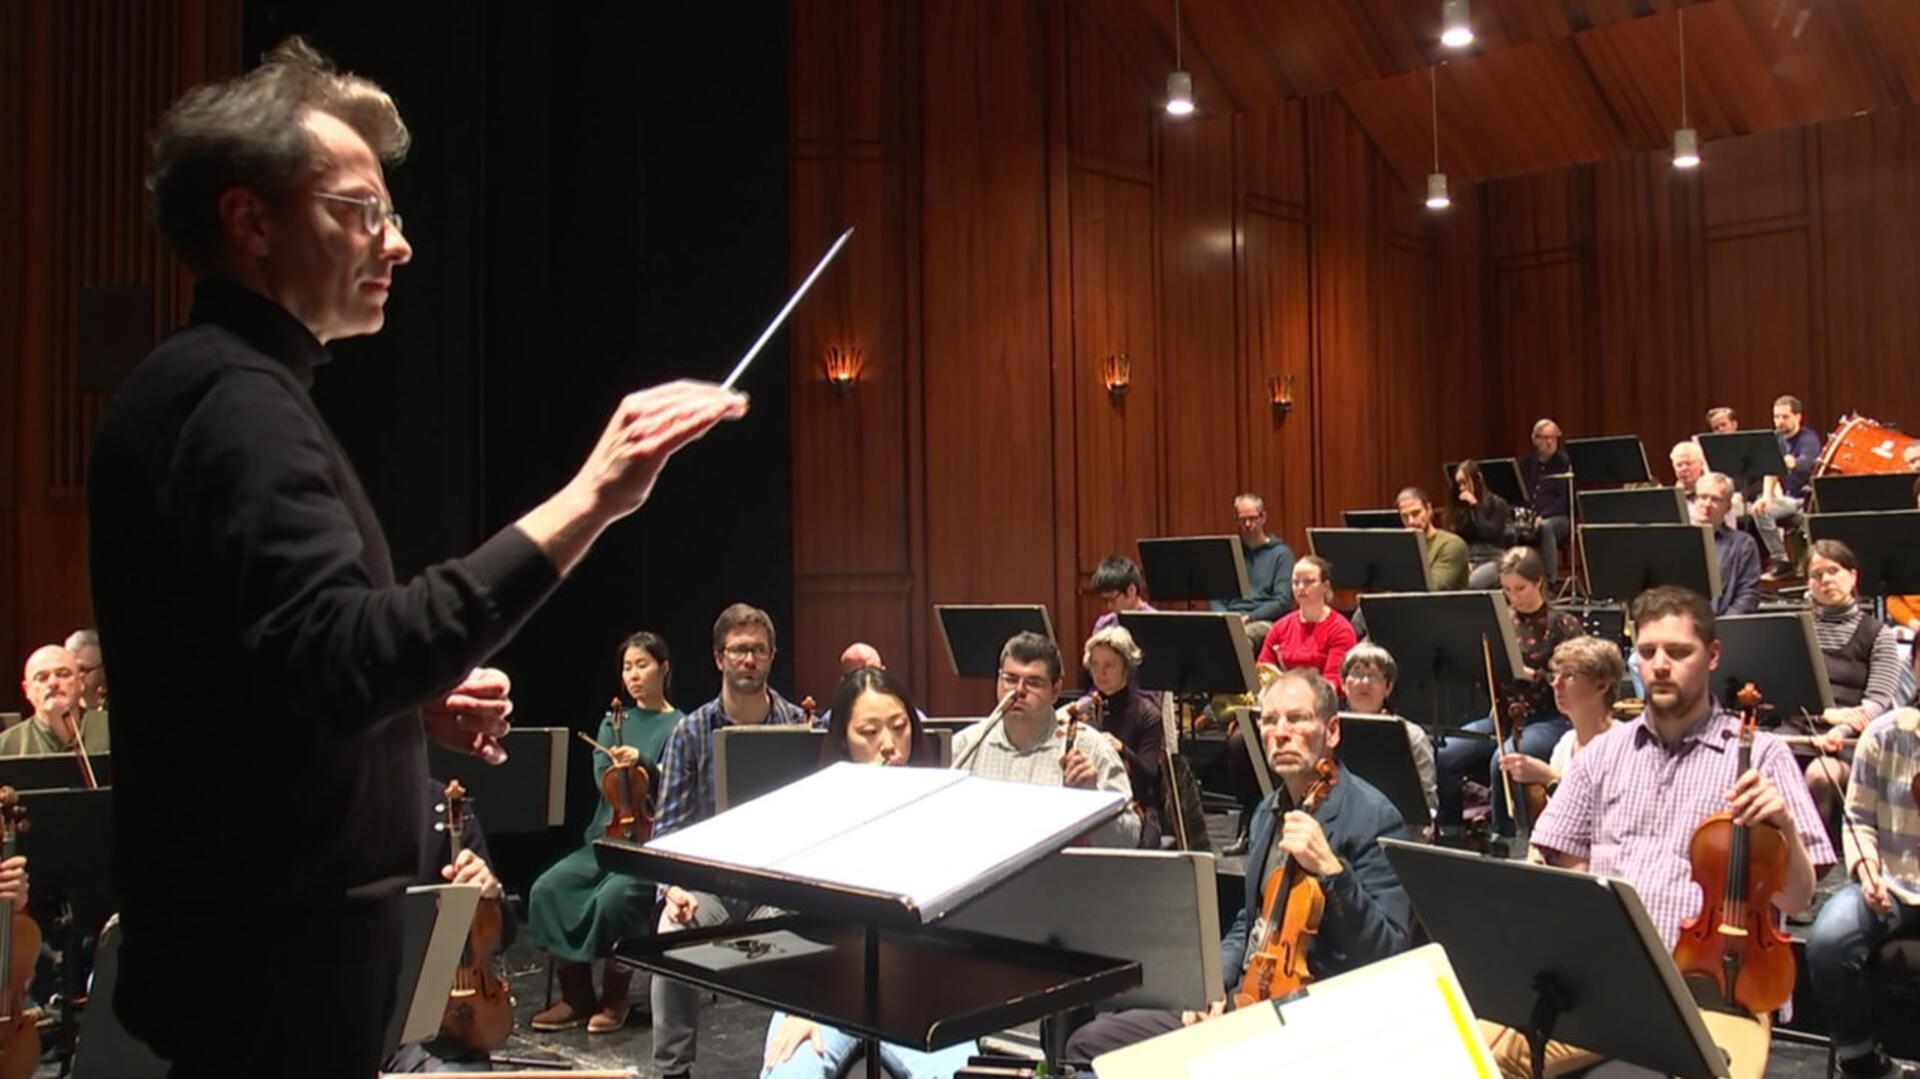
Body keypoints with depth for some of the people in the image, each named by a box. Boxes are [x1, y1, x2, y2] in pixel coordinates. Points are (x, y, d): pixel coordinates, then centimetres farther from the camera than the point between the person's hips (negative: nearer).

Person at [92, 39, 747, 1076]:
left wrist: (410, 694, 8)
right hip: (275, 948, -10)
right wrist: (585, 500, -39)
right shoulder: (238, 400, -20)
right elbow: (338, 661, -35)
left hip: (242, 921, 10)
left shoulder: (190, 388, 13)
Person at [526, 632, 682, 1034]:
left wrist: (642, 763, -23)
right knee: (548, 888, -19)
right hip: (605, 837, 5)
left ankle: (614, 999, -10)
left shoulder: (680, 727, 4)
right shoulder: (613, 723, 18)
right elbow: (603, 777, 3)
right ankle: (576, 996, -7)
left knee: (615, 896, -32)